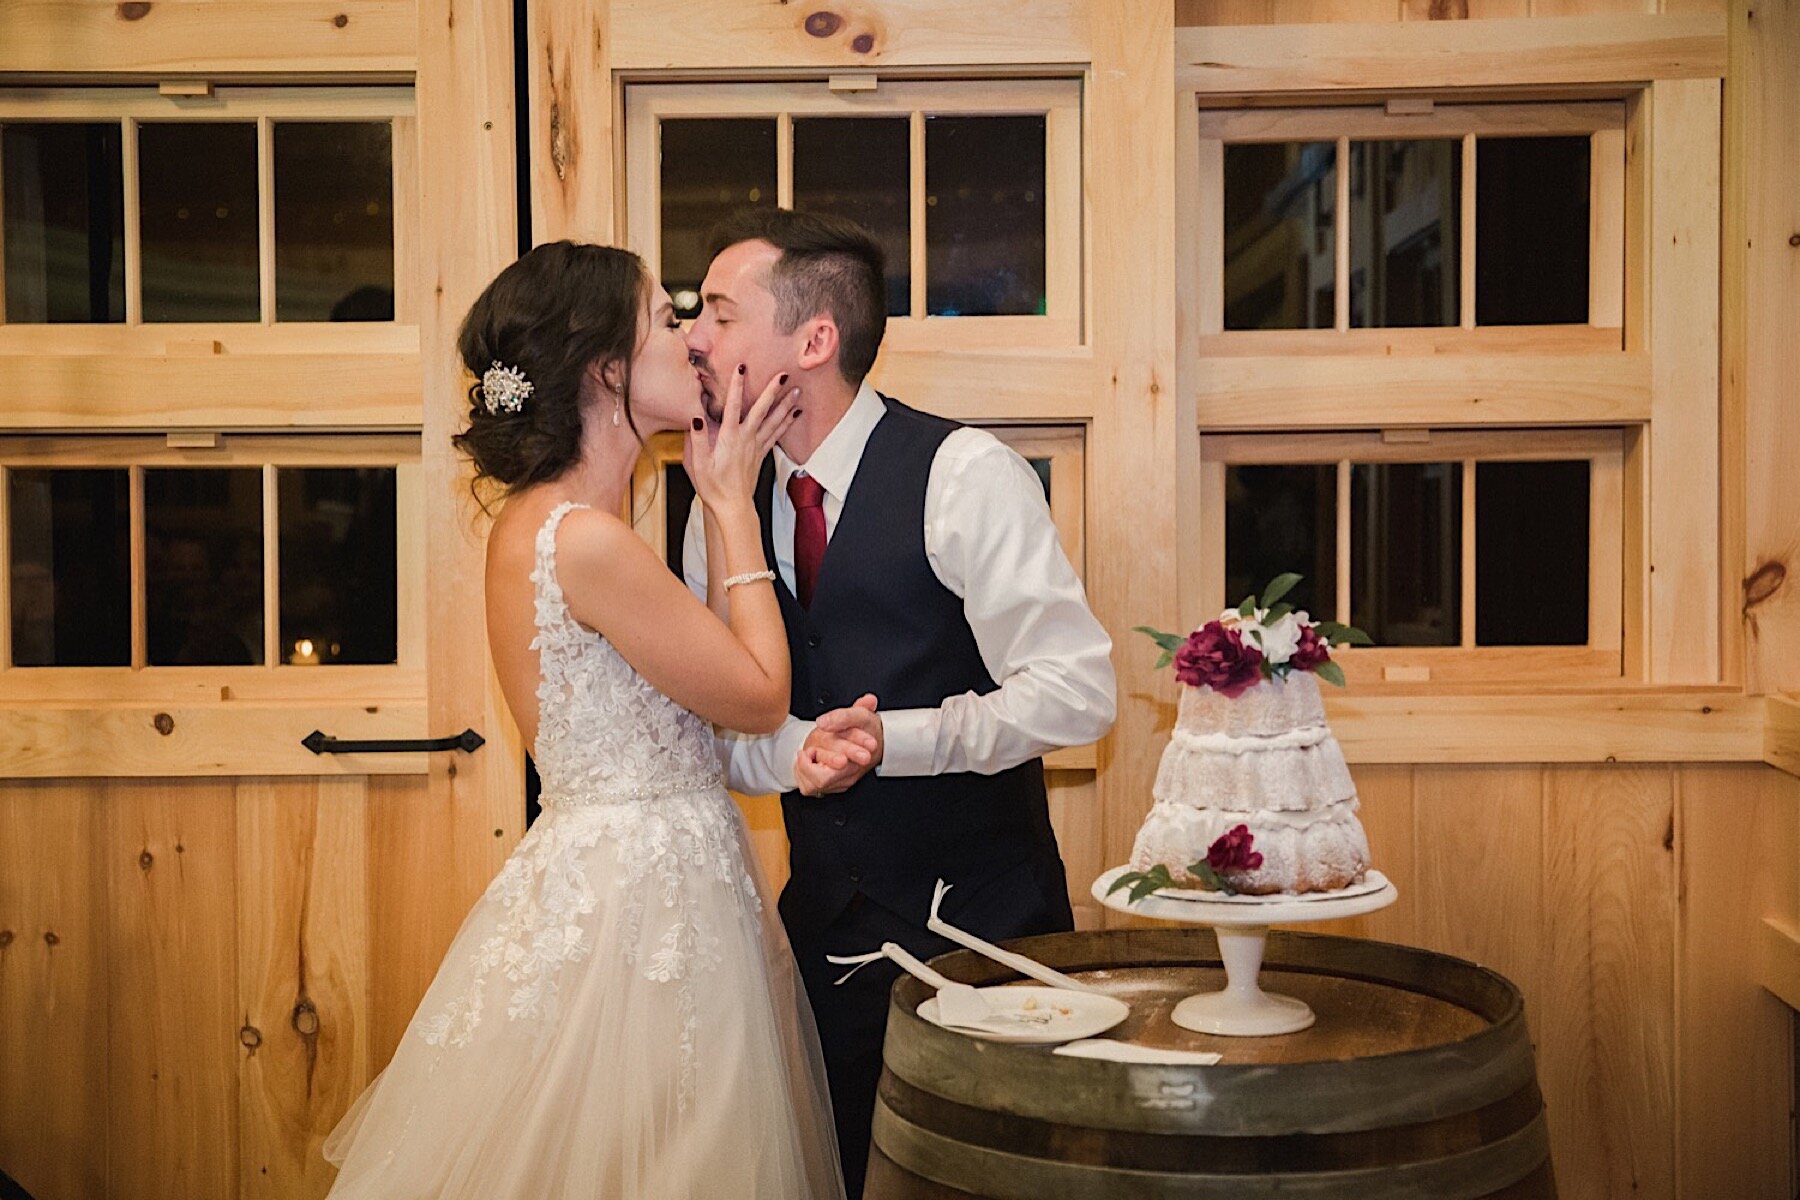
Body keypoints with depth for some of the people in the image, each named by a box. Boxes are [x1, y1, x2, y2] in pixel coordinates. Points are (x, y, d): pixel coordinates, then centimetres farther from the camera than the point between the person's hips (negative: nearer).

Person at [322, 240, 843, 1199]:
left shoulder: (536, 518, 7)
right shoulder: (585, 539, -22)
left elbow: (710, 663, 8)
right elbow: (760, 694, -13)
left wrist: (724, 494, 9)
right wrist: (732, 506, -6)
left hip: (597, 877, 10)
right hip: (642, 896, -10)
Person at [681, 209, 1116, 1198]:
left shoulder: (965, 476, -14)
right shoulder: (721, 509, 4)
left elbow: (1076, 691, -18)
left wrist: (890, 738, -23)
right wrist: (794, 752, -17)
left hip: (981, 916, -5)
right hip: (824, 921, 5)